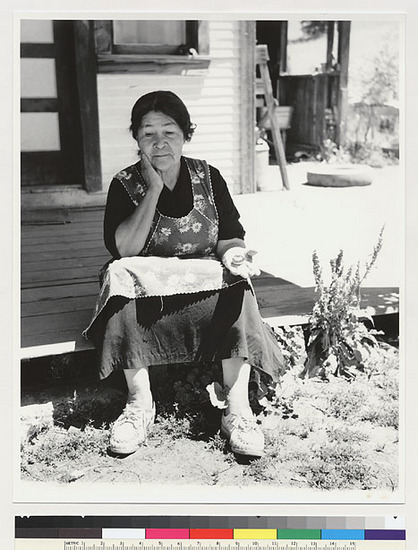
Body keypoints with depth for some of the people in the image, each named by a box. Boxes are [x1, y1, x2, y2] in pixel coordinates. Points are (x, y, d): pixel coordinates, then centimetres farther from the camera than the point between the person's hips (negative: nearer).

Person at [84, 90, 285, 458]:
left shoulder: (208, 178, 7)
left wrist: (233, 253, -23)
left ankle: (237, 409, -26)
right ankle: (140, 404, -23)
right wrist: (153, 189, -15)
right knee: (120, 277, -32)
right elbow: (124, 250, -14)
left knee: (236, 285, -30)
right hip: (145, 289, -1)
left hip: (209, 284, 1)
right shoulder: (125, 184, 2)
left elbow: (230, 238, 2)